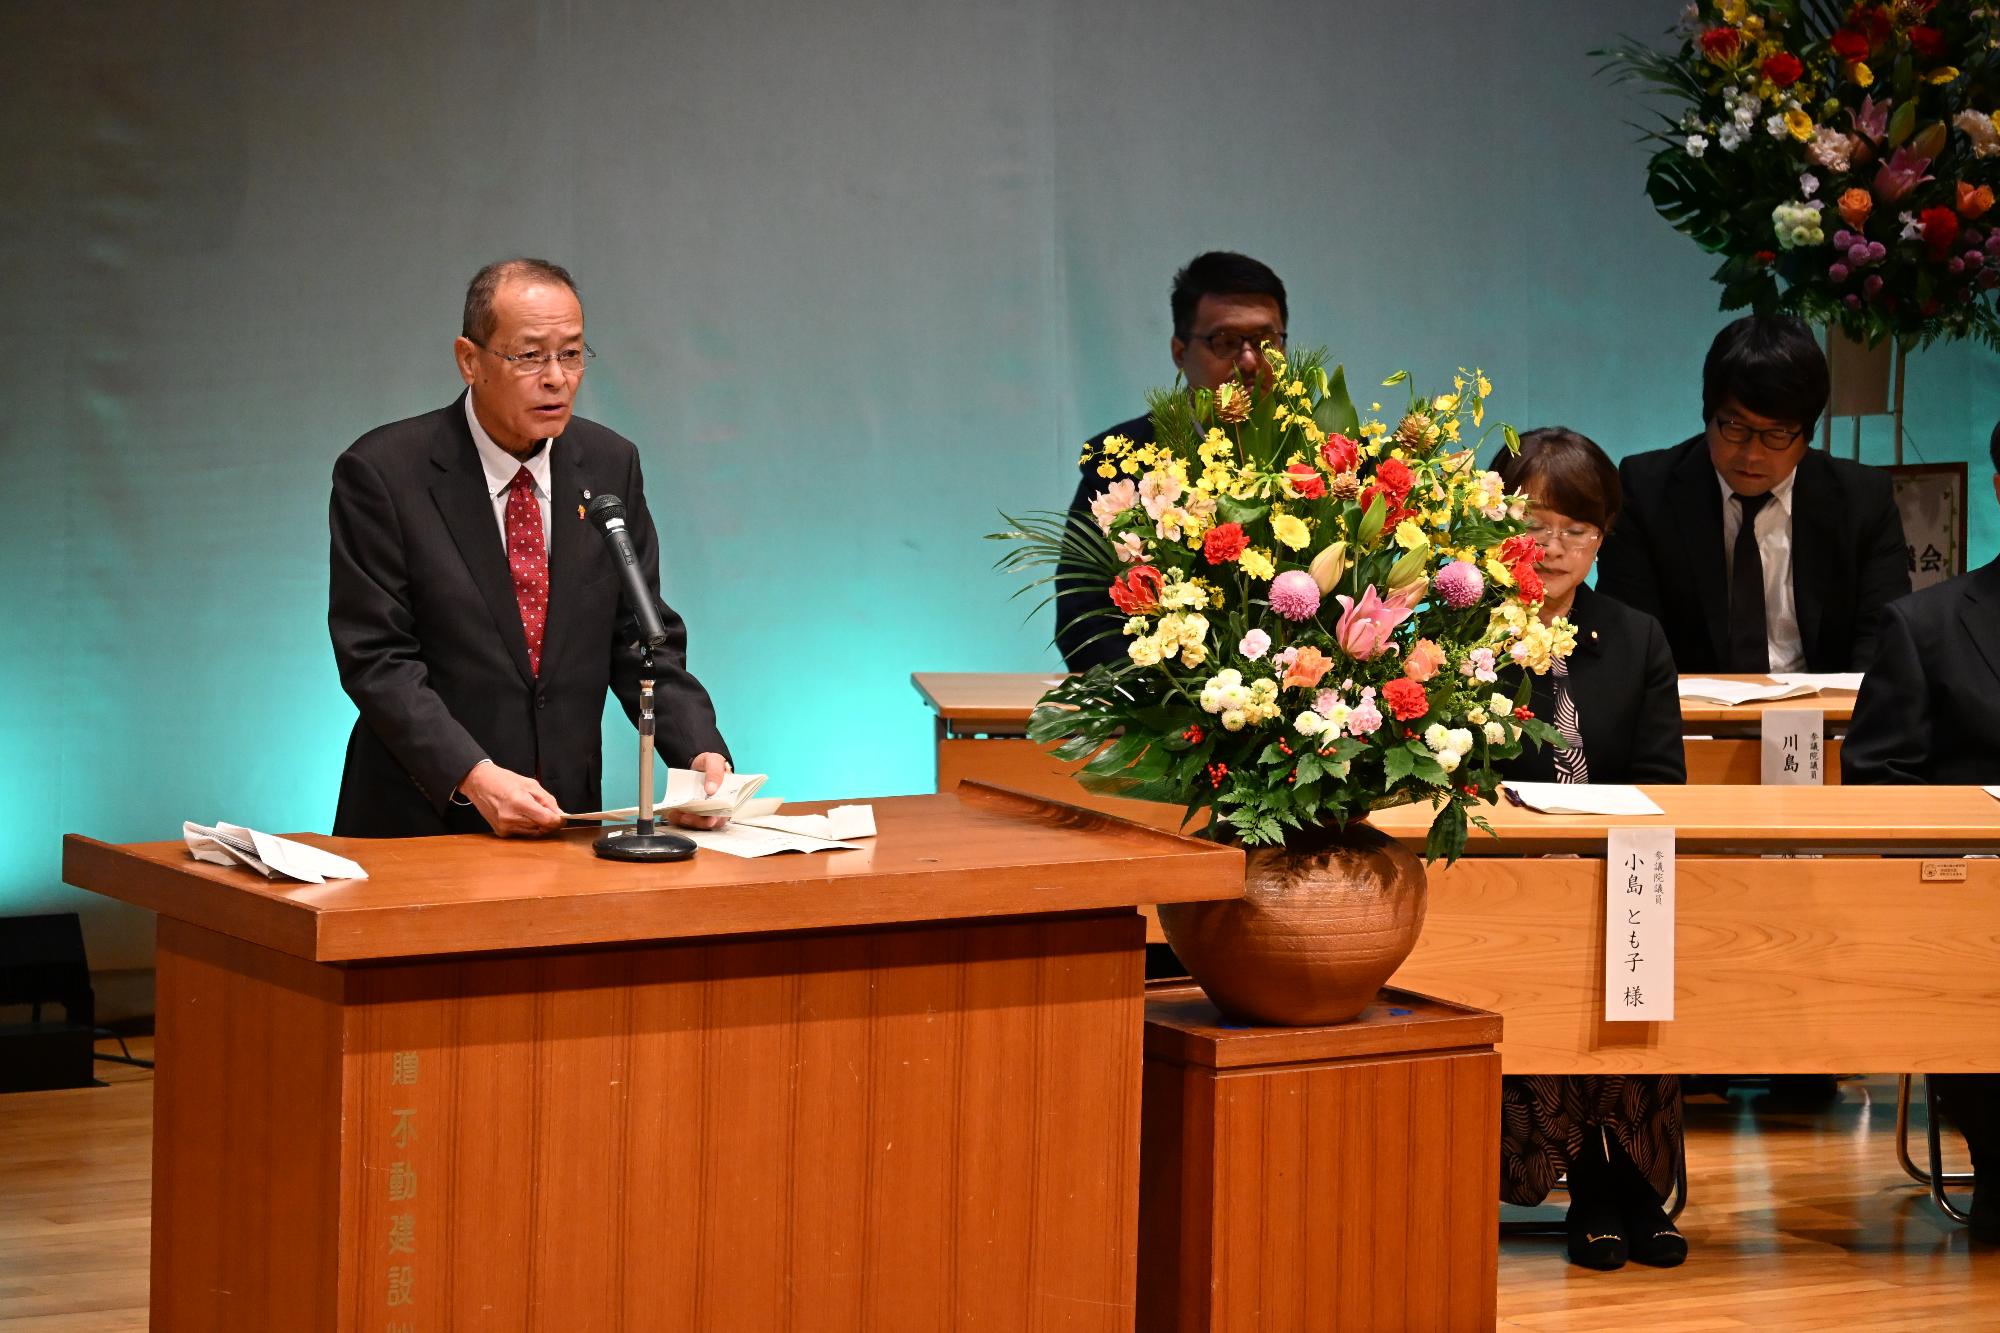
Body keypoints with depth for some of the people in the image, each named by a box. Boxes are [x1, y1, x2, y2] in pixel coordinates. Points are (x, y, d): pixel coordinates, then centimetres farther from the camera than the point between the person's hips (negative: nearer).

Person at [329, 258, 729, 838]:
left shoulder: (609, 464, 8)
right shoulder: (381, 473, -6)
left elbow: (641, 638, 11)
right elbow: (376, 656, -10)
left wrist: (701, 751, -7)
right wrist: (473, 776, -23)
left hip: (564, 813, 4)